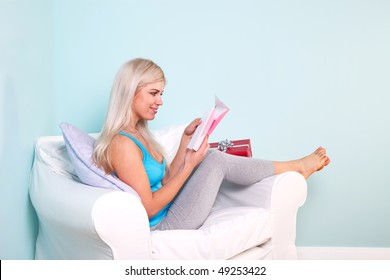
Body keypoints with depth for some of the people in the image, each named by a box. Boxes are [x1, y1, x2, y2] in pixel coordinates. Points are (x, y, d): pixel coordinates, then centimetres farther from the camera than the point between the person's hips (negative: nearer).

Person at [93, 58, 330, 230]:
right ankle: (297, 167, 11)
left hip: (165, 215, 9)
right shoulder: (123, 143, -23)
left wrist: (186, 138, 4)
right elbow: (149, 208, -22)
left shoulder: (137, 133, 8)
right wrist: (189, 166, -21)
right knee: (215, 161, -8)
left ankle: (294, 168, 19)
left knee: (214, 159, 9)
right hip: (163, 226, -9)